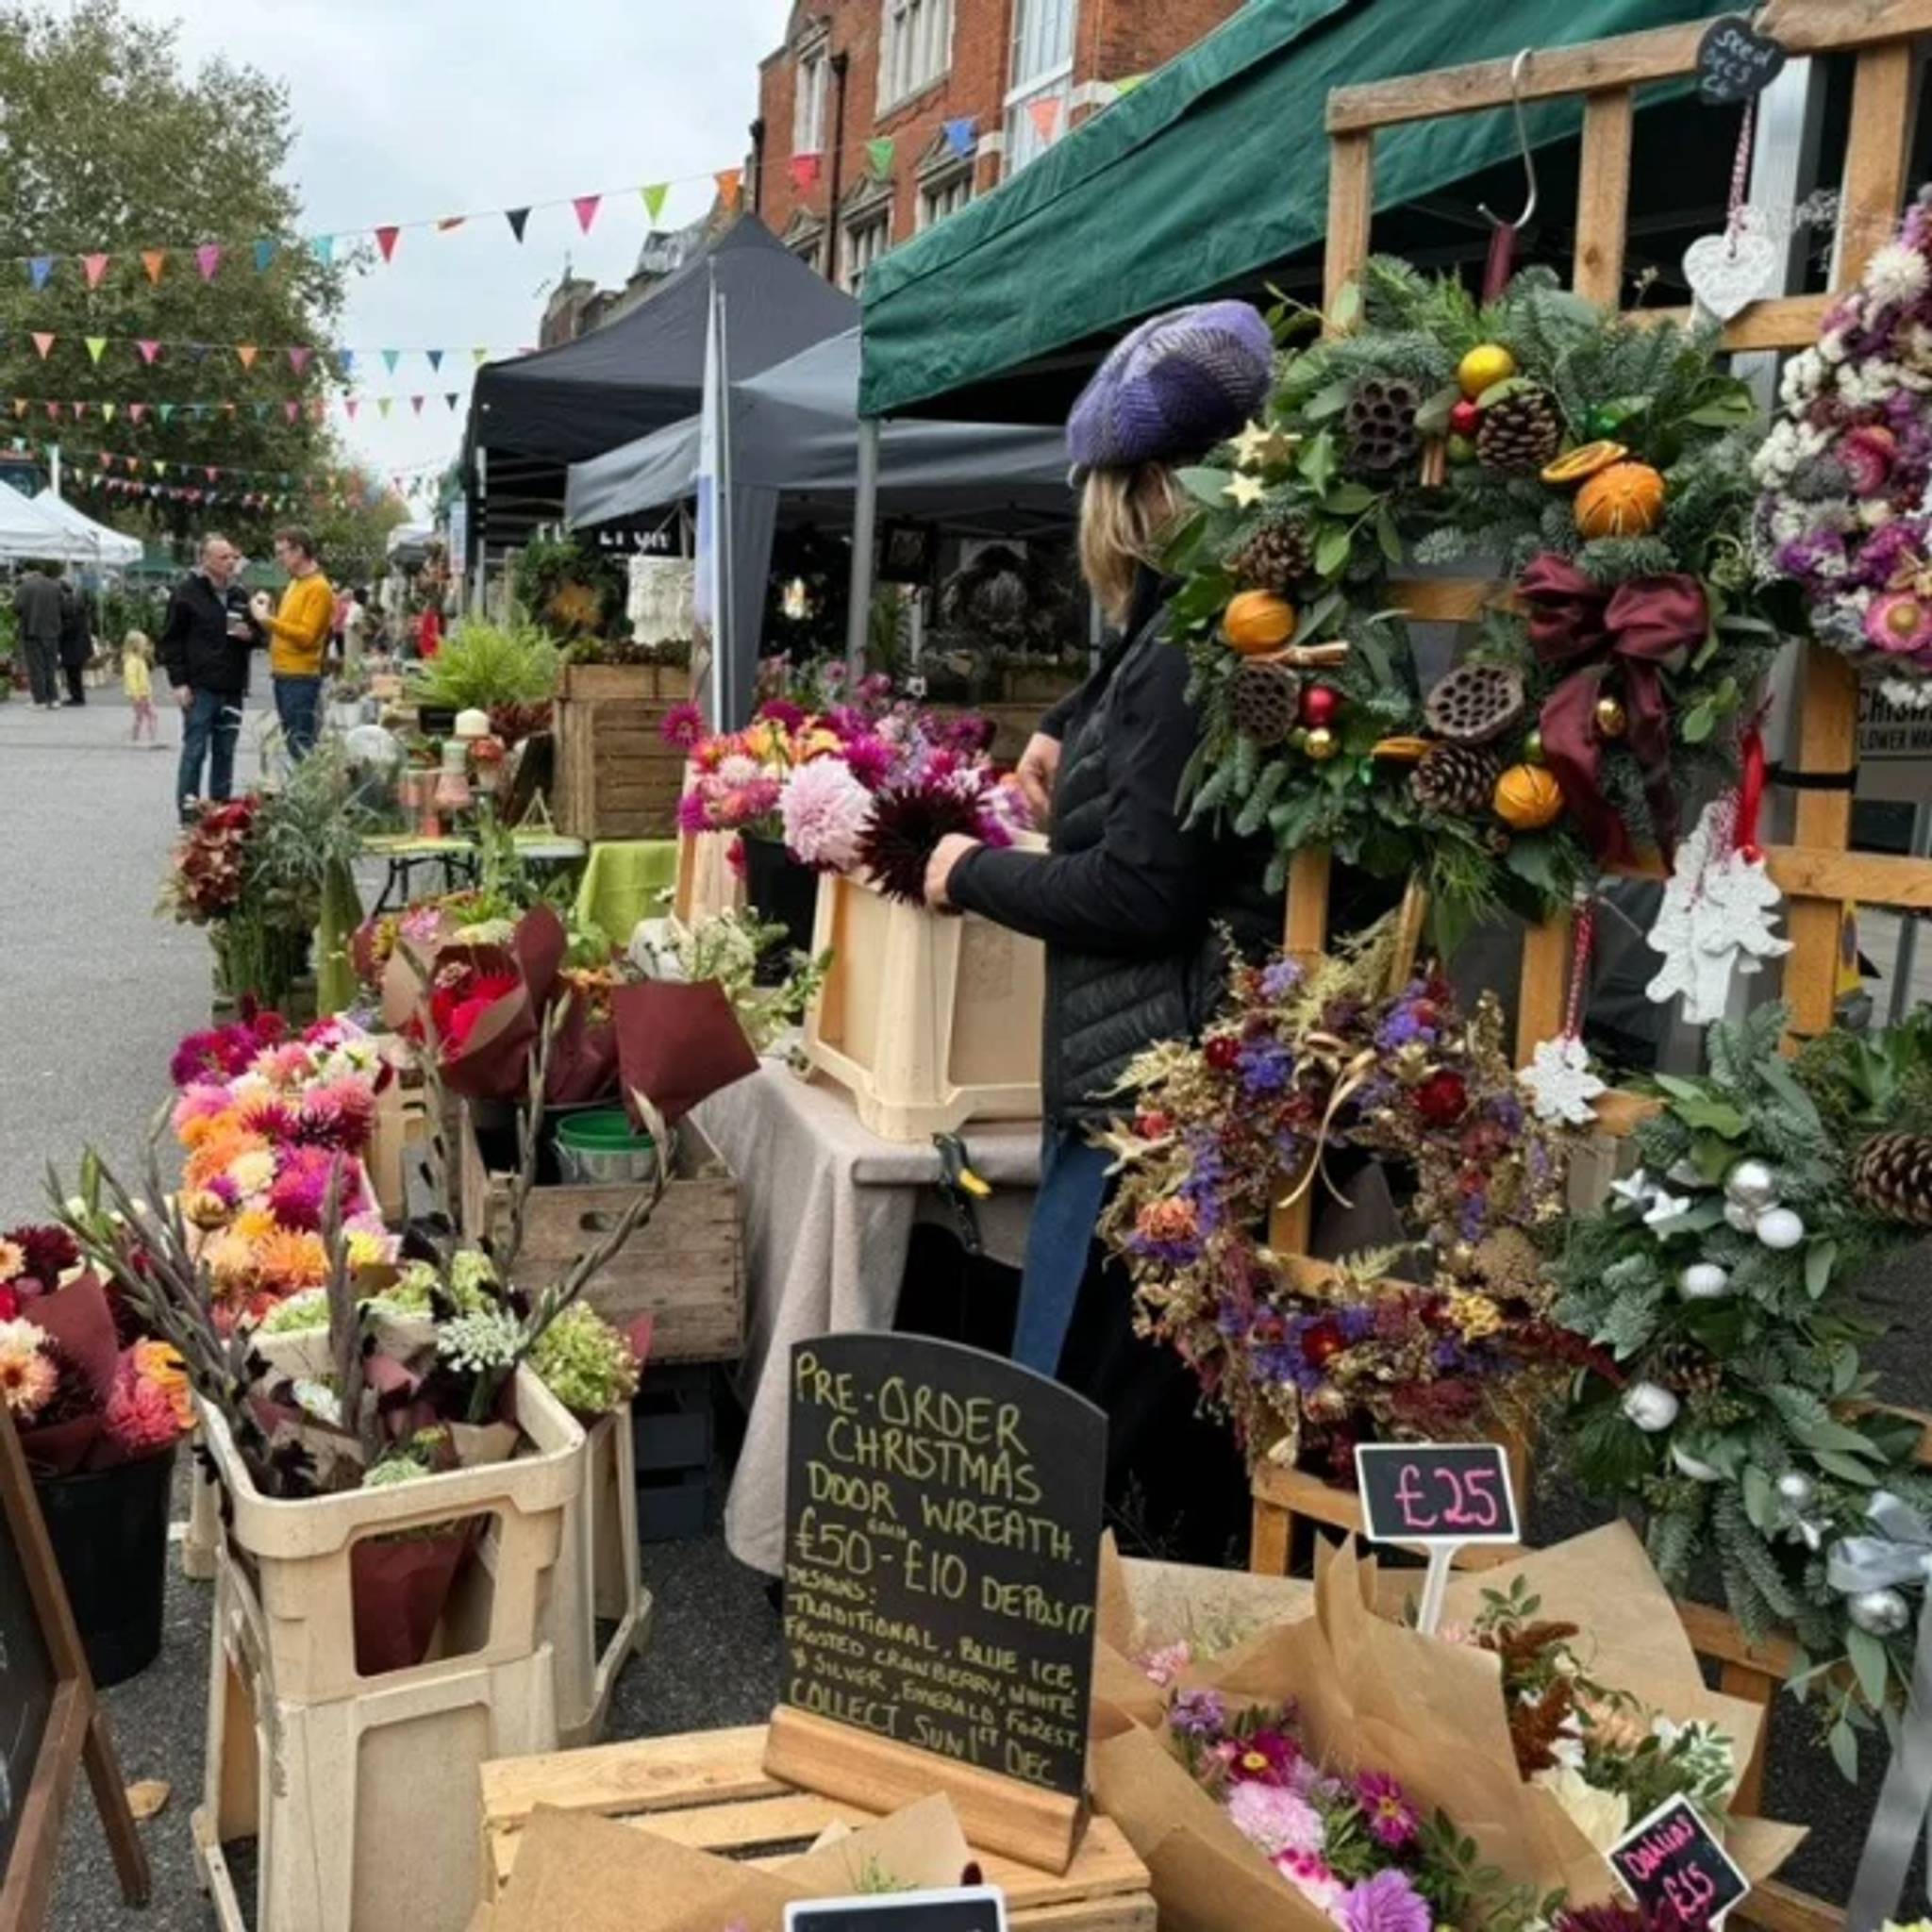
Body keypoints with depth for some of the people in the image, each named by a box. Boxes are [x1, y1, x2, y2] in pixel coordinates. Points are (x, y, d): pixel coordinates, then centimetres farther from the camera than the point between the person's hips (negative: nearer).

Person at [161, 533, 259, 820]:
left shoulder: (239, 595, 13)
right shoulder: (186, 592, -3)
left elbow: (257, 633, 23)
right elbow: (171, 640, -4)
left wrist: (250, 634, -2)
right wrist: (179, 682, -11)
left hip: (232, 688, 5)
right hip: (199, 688, -5)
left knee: (225, 752, 10)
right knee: (195, 750, -3)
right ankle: (188, 809, 3)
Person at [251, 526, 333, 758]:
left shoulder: (318, 588, -11)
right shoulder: (294, 583, 16)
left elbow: (306, 635, -19)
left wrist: (268, 619, -18)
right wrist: (266, 614, 5)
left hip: (301, 678, -9)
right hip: (283, 676, 9)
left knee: (302, 747, -10)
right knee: (290, 745, 13)